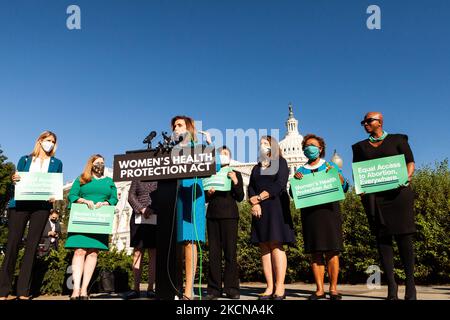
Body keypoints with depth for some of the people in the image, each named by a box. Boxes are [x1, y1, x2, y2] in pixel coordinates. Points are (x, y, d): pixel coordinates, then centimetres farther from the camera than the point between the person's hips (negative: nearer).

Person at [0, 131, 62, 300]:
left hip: (42, 206, 0)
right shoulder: (25, 159, 18)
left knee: (32, 246, -1)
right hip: (20, 204, 0)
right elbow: (16, 181, 14)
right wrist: (14, 179, -8)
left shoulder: (56, 163, 17)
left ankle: (23, 292, 2)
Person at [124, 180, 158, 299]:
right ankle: (136, 289, 4)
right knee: (137, 252, 0)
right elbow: (131, 196, 8)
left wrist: (153, 209, -12)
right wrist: (142, 209, -8)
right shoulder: (137, 178, 16)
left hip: (156, 219, -1)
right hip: (139, 219, 1)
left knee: (154, 253, -2)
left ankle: (150, 288, 2)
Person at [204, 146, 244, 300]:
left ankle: (231, 289, 0)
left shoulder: (236, 175, 11)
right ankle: (214, 289, 5)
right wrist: (208, 193, -7)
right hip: (212, 215, 2)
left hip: (229, 215, -2)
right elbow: (205, 199, 14)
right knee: (214, 253, 1)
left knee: (230, 252, -5)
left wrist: (235, 182, -11)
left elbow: (240, 197, 2)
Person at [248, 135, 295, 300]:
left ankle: (280, 288, -12)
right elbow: (251, 188, 11)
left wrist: (259, 197, -7)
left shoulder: (280, 162, 8)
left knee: (276, 246, -12)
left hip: (276, 207, -5)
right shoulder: (256, 167, 24)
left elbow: (280, 185, -7)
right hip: (259, 210, 5)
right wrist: (255, 204, -8)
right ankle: (270, 287, -2)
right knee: (264, 247, -2)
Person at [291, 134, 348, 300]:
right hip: (309, 212, 2)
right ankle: (319, 289, 5)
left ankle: (333, 289, 1)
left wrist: (337, 174, -11)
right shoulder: (301, 171, 17)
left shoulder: (331, 166, 13)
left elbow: (344, 188, 5)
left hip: (328, 210, -1)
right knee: (315, 252, 1)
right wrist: (295, 180, -7)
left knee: (332, 250, -5)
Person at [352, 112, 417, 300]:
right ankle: (391, 285, 1)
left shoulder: (397, 140, 12)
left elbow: (410, 162, 6)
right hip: (373, 196, 2)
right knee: (382, 237, -1)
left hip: (397, 192, -2)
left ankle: (410, 284, 2)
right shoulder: (360, 146, 18)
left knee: (403, 236, -5)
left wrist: (406, 177, -15)